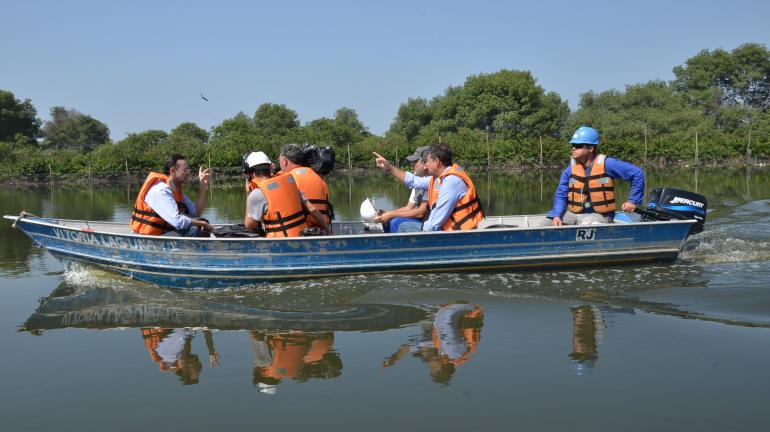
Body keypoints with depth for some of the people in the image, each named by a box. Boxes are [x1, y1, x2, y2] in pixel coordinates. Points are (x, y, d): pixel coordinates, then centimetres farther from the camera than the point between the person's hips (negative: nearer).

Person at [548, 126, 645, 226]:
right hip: (573, 213, 4)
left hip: (599, 215, -4)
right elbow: (561, 195, 4)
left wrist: (633, 201, -2)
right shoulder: (570, 170, 5)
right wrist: (556, 215, -14)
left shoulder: (606, 164, -6)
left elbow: (637, 173, -2)